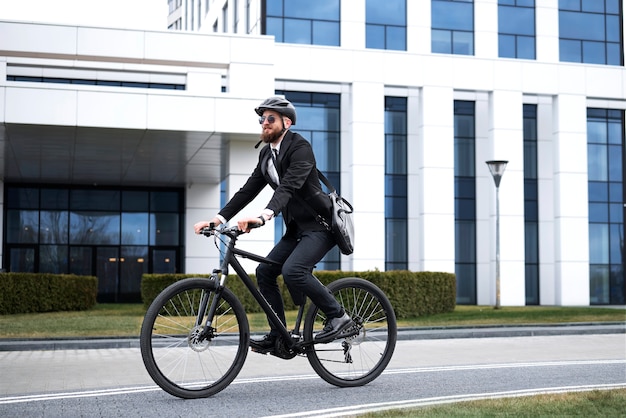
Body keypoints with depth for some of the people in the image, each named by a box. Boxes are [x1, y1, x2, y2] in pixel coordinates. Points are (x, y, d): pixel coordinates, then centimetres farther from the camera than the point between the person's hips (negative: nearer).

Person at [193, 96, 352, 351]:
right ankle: (278, 337, 10)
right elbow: (248, 190, 7)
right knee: (264, 271, 1)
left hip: (320, 225, -9)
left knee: (292, 270, -27)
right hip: (297, 227, 9)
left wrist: (264, 216, -48)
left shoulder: (300, 148, -17)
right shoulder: (266, 154, 9)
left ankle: (337, 316, -10)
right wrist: (218, 218, -4)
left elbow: (288, 185, -33)